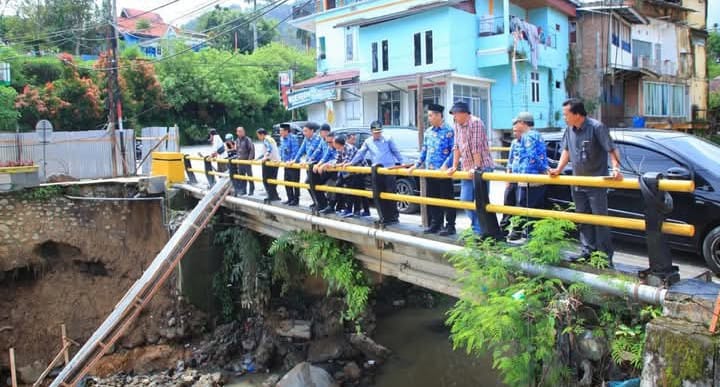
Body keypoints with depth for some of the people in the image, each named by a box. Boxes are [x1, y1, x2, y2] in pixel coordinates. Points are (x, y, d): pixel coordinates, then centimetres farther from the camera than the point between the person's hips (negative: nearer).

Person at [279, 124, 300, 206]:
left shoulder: (293, 138, -16)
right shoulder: (282, 139, 10)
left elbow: (295, 151, -20)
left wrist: (291, 161, -21)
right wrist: (282, 159, 9)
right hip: (286, 164, 9)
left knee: (295, 182, -2)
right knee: (287, 182, 11)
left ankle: (296, 200, 6)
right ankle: (290, 198, 21)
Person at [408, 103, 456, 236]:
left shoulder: (449, 131, -9)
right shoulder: (428, 132, 12)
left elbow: (454, 150, -13)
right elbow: (424, 151, 18)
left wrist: (446, 165, -21)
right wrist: (417, 164, 12)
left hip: (443, 172, -7)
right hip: (430, 171, 7)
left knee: (447, 199, 0)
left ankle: (450, 226, 7)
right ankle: (435, 224, 21)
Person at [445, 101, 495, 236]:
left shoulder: (475, 122, -14)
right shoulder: (457, 125, 9)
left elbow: (477, 147, -19)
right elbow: (457, 146, 12)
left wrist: (476, 168, -22)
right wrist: (454, 166, 8)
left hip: (482, 167, -8)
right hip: (467, 169, 8)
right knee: (465, 199, 9)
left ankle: (480, 232, 3)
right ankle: (476, 227, 22)